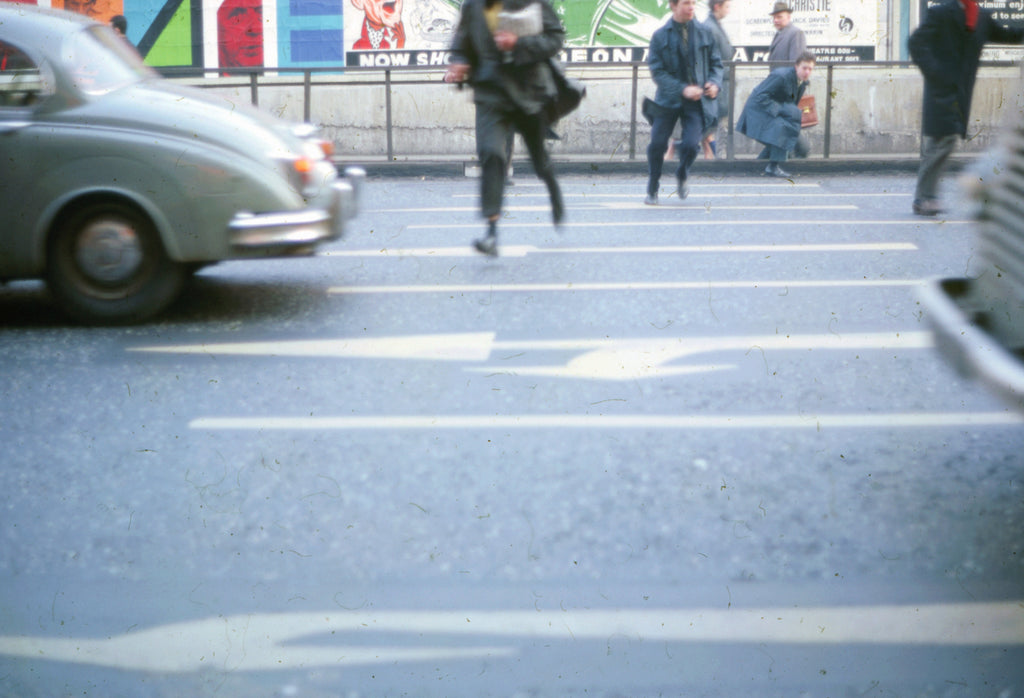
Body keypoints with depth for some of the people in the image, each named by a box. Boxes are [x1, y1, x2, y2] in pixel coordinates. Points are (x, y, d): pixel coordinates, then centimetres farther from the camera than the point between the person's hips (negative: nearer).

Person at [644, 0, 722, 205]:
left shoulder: (704, 33, 6)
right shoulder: (660, 36, -1)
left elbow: (716, 63, 12)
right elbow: (657, 71, -6)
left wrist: (714, 83, -9)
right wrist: (682, 89, -18)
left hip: (697, 101, 1)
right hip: (668, 100, -1)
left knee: (691, 145, -15)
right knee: (657, 145, -3)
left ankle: (681, 177, 19)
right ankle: (652, 191, 19)